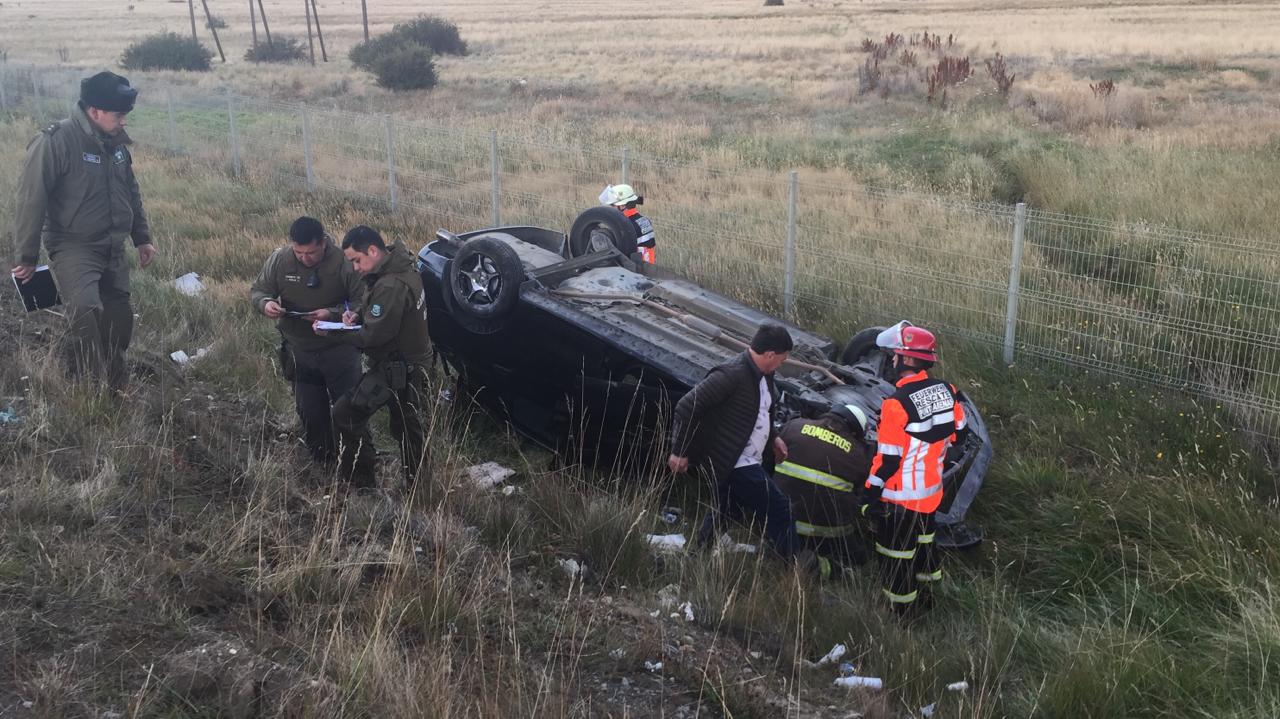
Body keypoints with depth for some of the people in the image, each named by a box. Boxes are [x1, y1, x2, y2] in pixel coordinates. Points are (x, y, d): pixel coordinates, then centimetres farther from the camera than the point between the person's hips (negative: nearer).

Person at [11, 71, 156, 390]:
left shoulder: (116, 141, 5)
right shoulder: (56, 141, -18)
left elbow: (131, 192, 19)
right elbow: (31, 201, -15)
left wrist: (142, 237, 20)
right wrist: (27, 257, -12)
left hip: (113, 249, 7)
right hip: (73, 247, -7)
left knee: (119, 317, 10)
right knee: (86, 310, -27)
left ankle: (116, 386, 26)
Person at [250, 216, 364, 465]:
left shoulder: (343, 262, -20)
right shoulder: (279, 260, -11)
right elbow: (257, 290, 1)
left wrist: (333, 314, -31)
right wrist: (265, 304, -23)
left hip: (339, 350, -3)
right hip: (300, 353, 3)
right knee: (310, 413, 16)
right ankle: (323, 462, 36)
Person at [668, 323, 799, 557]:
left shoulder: (762, 374, 5)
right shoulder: (731, 375, -24)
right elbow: (686, 406, -22)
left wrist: (772, 438, 13)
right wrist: (680, 452, -18)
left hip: (746, 462, 10)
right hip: (735, 464, -10)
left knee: (725, 512, 23)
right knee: (779, 510, -6)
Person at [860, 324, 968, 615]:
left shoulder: (897, 403, -26)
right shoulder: (946, 390, -5)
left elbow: (888, 458, -22)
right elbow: (958, 433, 9)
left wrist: (870, 493, -11)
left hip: (901, 495, -8)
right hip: (932, 489, 8)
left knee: (896, 554, 7)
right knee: (923, 540, 27)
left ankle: (901, 611, 19)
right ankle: (925, 596, 44)